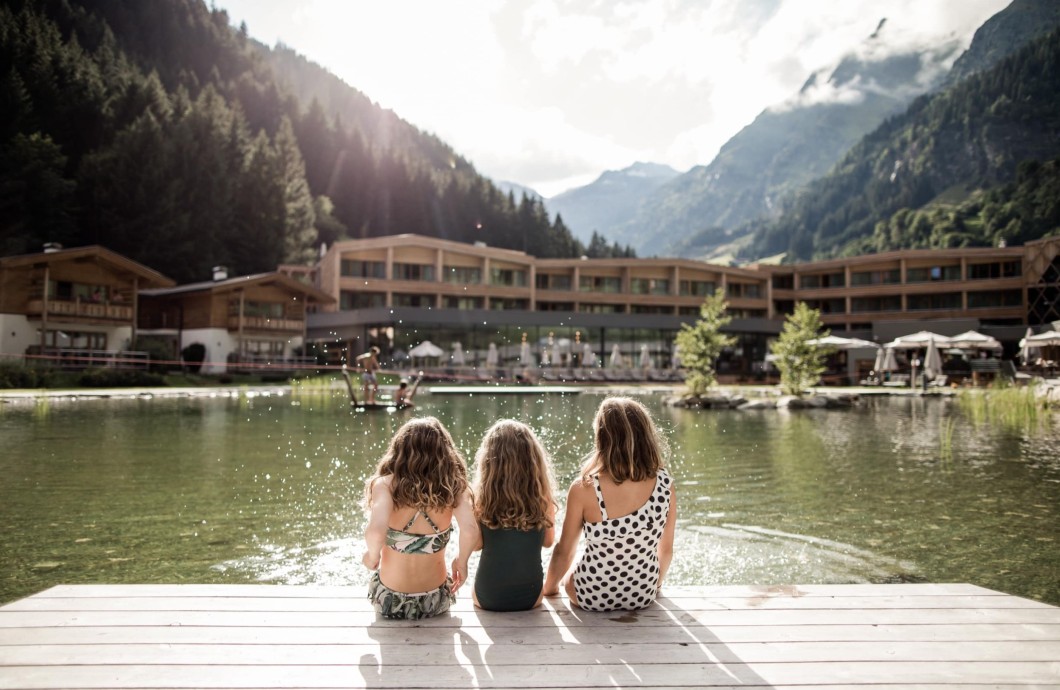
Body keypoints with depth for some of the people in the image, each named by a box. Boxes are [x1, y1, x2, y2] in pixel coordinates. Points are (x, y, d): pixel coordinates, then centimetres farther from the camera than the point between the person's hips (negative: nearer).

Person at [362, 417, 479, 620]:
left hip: (390, 601, -1)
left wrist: (372, 556, -11)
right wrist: (461, 561, -6)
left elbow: (376, 531, -32)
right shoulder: (452, 486, -12)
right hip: (434, 602, 2)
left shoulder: (386, 484, -17)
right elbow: (470, 530, -25)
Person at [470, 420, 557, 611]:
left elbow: (475, 544, -7)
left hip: (487, 598, 0)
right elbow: (548, 541, 0)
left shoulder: (481, 497, -16)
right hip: (530, 597, 0)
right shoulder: (543, 499, -13)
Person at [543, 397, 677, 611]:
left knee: (568, 574, 33)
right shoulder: (665, 485, -14)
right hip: (644, 595, 3)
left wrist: (549, 587, 11)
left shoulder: (584, 488, -22)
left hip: (592, 596, -2)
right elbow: (666, 549, -1)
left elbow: (564, 552, -10)